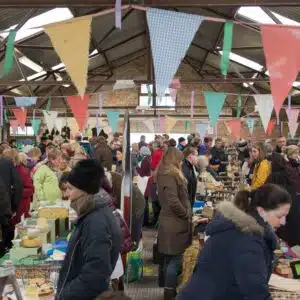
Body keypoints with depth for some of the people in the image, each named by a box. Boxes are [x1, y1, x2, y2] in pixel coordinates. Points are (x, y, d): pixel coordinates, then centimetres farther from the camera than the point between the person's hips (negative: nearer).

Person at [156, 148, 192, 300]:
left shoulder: (166, 174, 14)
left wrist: (186, 214, 10)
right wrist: (187, 215, -11)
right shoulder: (170, 175, -18)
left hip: (171, 222, 10)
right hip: (175, 224, -10)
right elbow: (173, 202, -25)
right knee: (175, 260, -2)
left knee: (170, 259, 17)